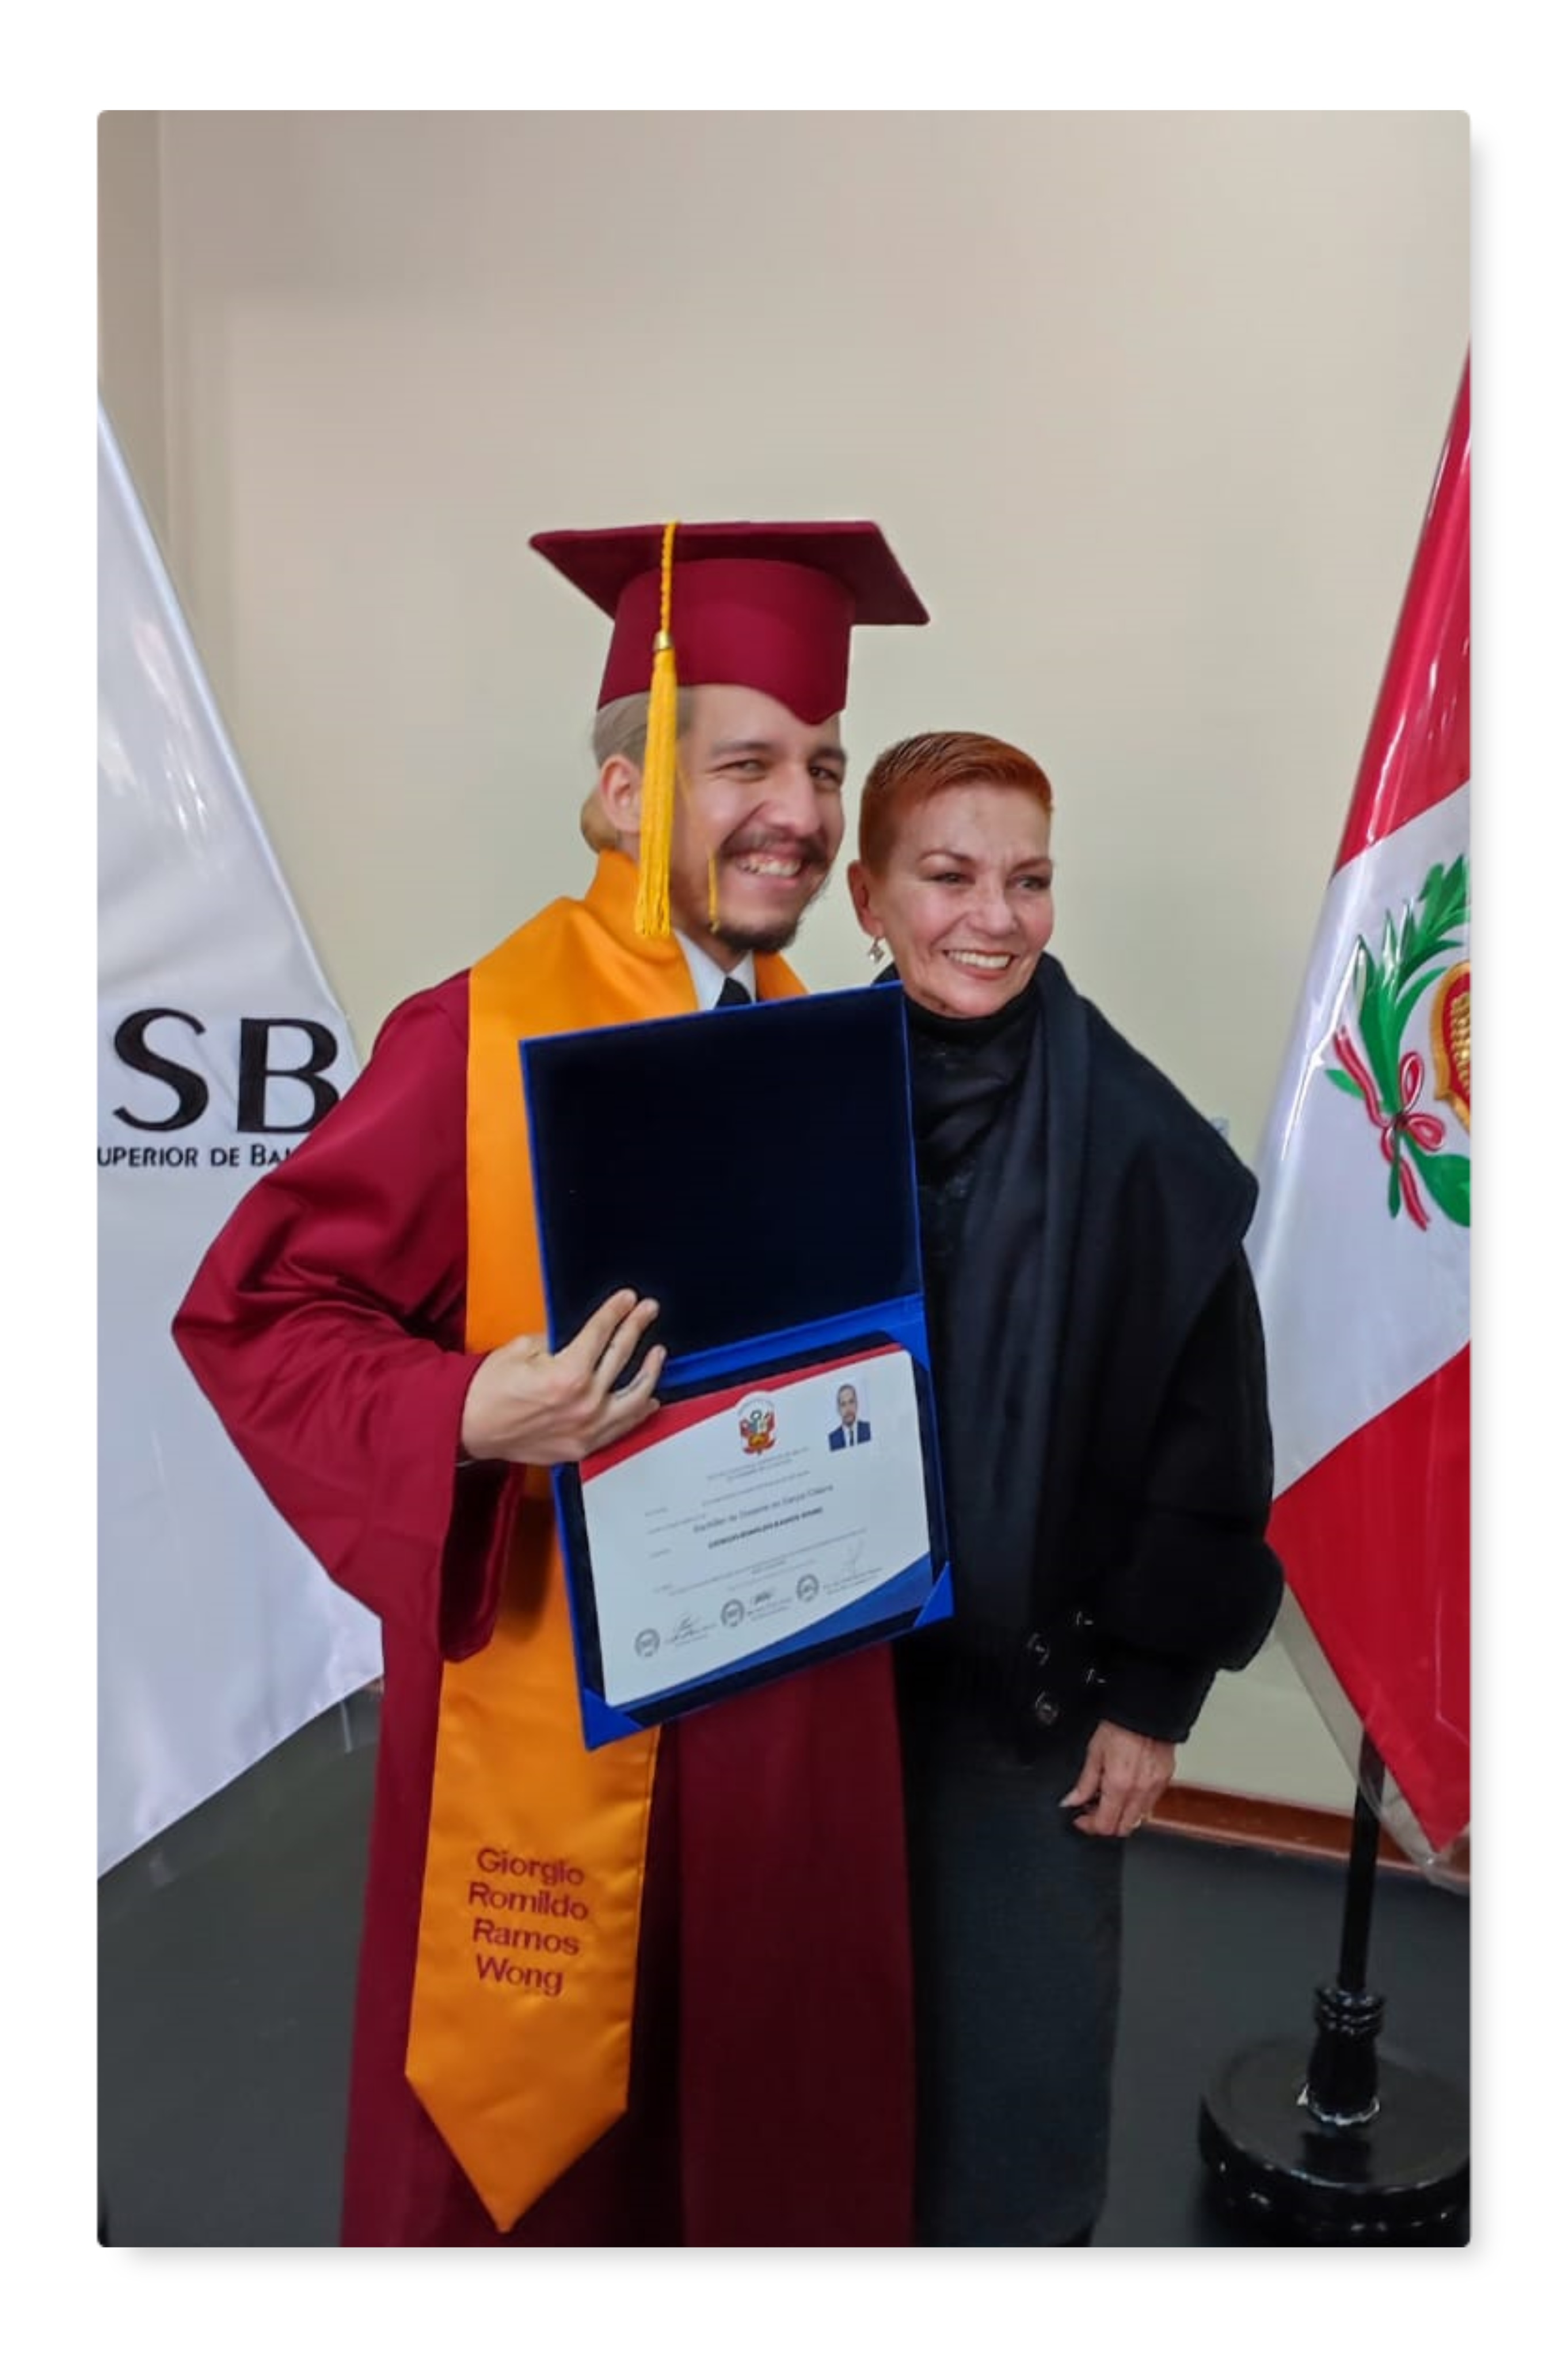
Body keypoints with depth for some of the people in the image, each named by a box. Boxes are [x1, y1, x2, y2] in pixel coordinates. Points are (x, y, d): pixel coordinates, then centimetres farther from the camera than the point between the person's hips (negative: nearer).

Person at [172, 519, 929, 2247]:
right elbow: (250, 1311, -15)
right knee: (533, 2141, 15)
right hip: (557, 1696, -6)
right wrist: (472, 1421, -29)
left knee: (774, 2115, 22)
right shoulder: (484, 1038, -17)